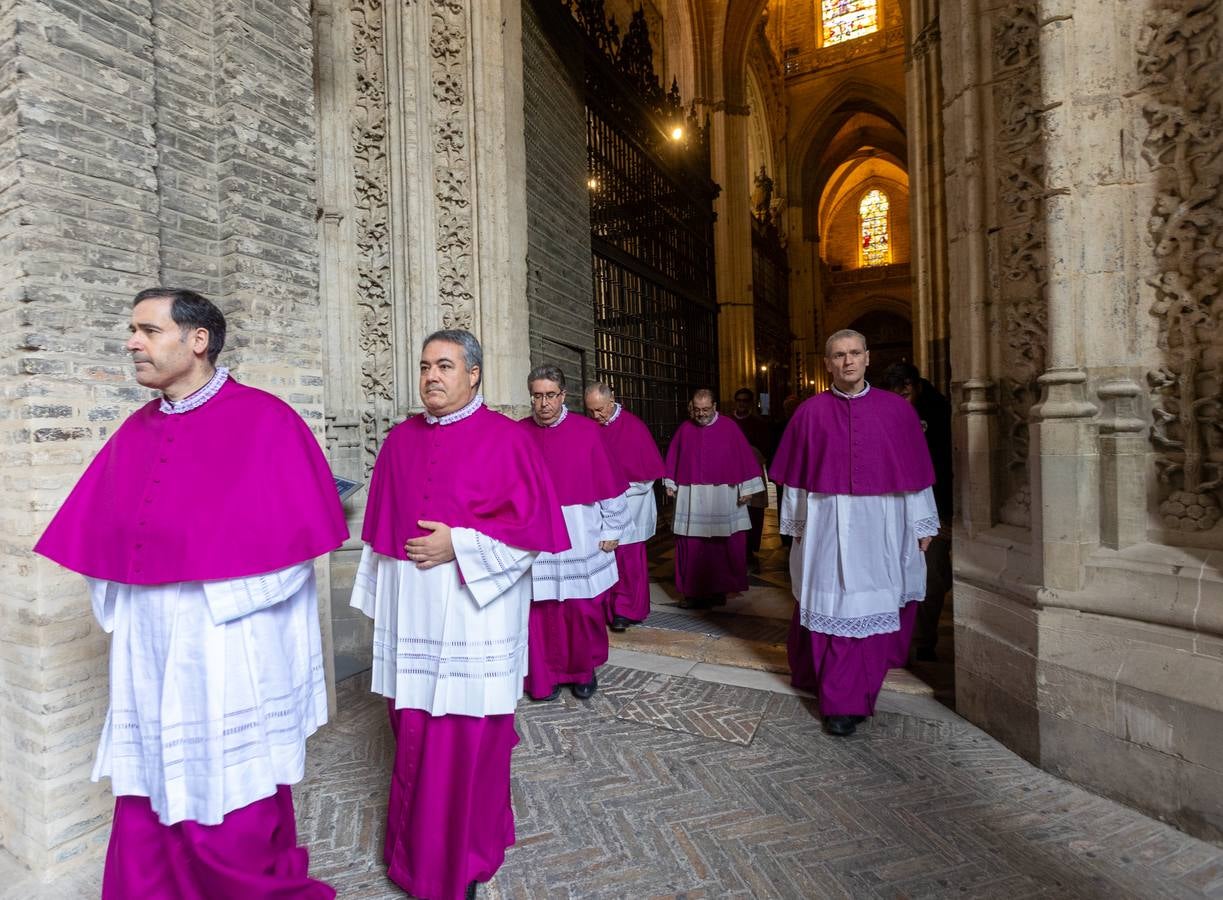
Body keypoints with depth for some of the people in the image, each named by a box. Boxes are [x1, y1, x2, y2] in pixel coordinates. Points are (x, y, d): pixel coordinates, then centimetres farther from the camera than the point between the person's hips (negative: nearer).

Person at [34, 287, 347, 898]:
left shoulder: (265, 421, -10)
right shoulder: (136, 431, 10)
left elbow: (293, 537, -13)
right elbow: (100, 537, 16)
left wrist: (215, 597, -11)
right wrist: (121, 609, 5)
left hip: (229, 659, -6)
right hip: (148, 658, 6)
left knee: (232, 828, 7)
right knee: (145, 822, 17)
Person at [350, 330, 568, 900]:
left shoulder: (505, 438, -7)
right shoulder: (401, 440, 7)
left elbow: (533, 522, -10)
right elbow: (381, 527, 13)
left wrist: (458, 543, -16)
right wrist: (380, 601, 14)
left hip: (475, 607, -4)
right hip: (409, 611, 4)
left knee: (469, 735, 7)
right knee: (413, 732, 14)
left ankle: (468, 854, 32)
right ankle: (418, 844, 39)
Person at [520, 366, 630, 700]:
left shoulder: (586, 431, -4)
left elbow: (607, 482, 0)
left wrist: (611, 530, 1)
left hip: (580, 537, 0)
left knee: (584, 609, 9)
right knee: (541, 610, 7)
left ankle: (585, 671, 33)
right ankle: (546, 677, 28)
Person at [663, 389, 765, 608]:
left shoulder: (729, 428, -2)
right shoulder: (685, 429, 5)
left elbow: (744, 457, -2)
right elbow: (673, 458, 12)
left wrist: (745, 489, -5)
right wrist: (670, 484, 11)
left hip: (723, 497, -2)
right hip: (691, 497, 2)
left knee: (722, 545, 4)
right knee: (691, 546, 2)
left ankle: (718, 590, 17)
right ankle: (692, 591, 13)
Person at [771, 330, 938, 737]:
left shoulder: (898, 409, 2)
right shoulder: (810, 412, -1)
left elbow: (915, 473, 6)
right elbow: (796, 476, 3)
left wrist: (922, 525, 6)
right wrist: (796, 525, 4)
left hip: (882, 528, 2)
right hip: (828, 527, -1)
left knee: (875, 608, 9)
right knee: (831, 607, 3)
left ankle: (852, 690, 32)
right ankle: (841, 704, 17)